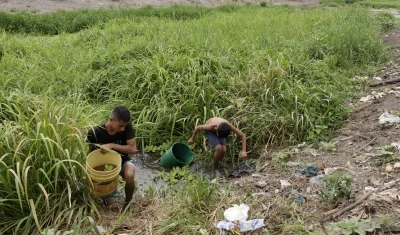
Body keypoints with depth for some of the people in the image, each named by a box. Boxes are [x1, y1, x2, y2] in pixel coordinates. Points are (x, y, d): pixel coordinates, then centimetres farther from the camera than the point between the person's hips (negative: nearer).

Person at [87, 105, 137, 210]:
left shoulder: (127, 126, -23)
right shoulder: (95, 133, -23)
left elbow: (133, 149, -23)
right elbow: (91, 153, -6)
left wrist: (112, 146, -32)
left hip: (122, 161, 0)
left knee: (129, 176, -36)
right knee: (108, 202, -6)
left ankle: (127, 203, -5)